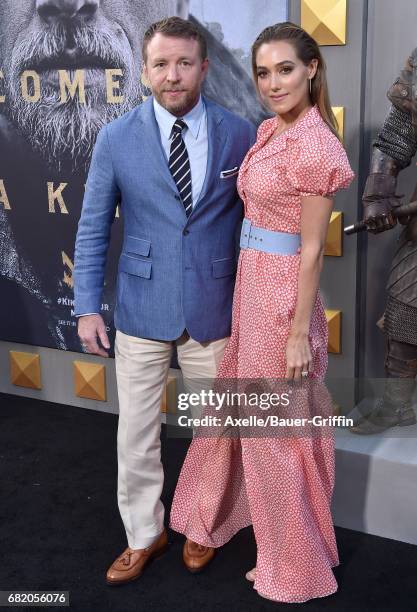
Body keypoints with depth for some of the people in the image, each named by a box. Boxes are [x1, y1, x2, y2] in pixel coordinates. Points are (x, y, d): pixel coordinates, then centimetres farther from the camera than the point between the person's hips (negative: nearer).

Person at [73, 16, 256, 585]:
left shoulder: (240, 134, -3)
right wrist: (87, 306, -3)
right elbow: (93, 228, 1)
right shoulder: (116, 138, -3)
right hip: (141, 310, 0)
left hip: (215, 309, 0)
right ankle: (144, 534, 32)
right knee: (136, 433, 9)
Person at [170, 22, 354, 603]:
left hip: (282, 292, -9)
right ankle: (211, 519, 47)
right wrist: (247, 289, 18)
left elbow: (312, 250, -18)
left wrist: (299, 333, -16)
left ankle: (295, 565, 30)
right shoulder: (271, 130, 8)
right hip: (249, 284, 9)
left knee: (277, 429, 7)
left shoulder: (315, 144, -19)